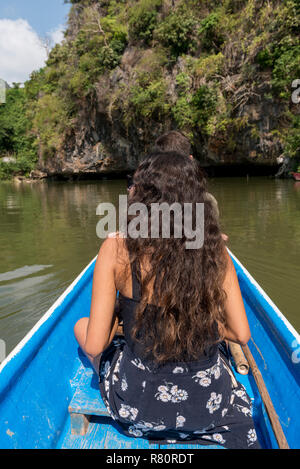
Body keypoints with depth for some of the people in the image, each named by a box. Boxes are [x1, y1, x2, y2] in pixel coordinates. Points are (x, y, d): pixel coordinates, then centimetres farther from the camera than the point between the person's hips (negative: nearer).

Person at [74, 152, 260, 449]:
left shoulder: (116, 248, -19)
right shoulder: (215, 250, -11)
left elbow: (94, 345, -17)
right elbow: (241, 334, -5)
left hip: (140, 404, -3)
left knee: (80, 325, 23)